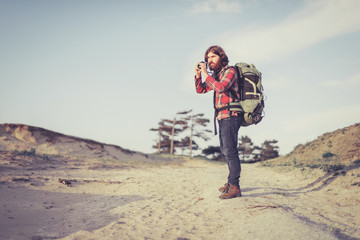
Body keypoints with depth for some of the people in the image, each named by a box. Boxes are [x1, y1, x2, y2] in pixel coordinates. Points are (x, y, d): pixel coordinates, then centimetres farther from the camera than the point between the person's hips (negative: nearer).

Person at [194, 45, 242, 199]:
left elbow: (221, 87, -26)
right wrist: (198, 75, 5)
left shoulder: (230, 71, -8)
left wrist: (206, 74, -18)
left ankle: (234, 187, -19)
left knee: (230, 150, -16)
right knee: (225, 151, 15)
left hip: (230, 116, -10)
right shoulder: (216, 75, 18)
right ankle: (231, 183, 24)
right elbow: (200, 90, 21)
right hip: (222, 117, 10)